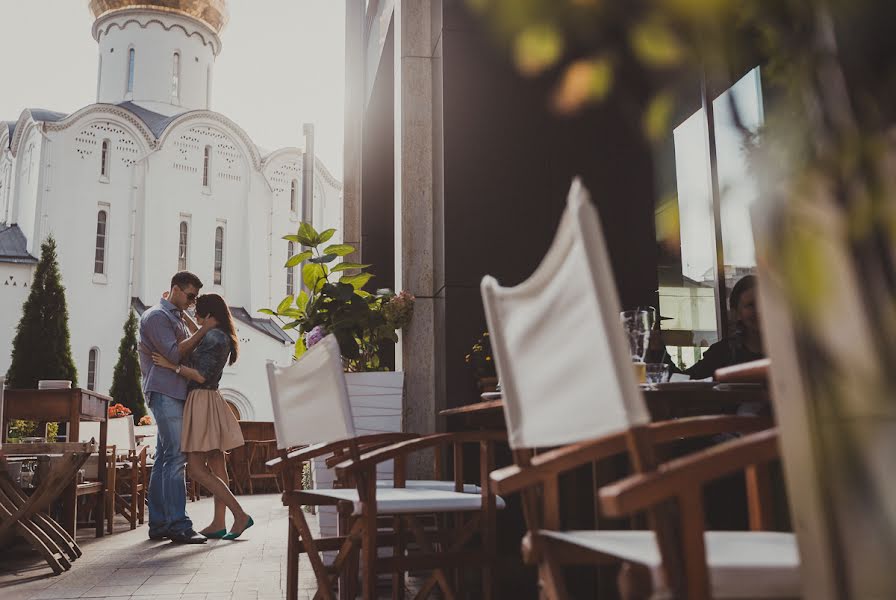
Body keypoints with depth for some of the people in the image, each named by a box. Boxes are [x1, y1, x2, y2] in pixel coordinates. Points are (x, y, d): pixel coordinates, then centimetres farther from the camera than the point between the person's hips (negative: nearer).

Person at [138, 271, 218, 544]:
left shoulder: (177, 317, 23)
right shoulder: (156, 316, -5)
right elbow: (174, 353, -15)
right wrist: (204, 330, -12)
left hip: (176, 393, 9)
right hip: (164, 392, -9)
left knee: (165, 459, 8)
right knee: (175, 457, -13)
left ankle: (158, 524, 11)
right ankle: (178, 525, -14)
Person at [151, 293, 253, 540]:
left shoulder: (213, 337, -14)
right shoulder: (221, 337, 16)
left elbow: (200, 376, -19)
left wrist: (171, 365, -15)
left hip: (202, 401, -10)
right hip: (211, 402, 10)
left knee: (196, 468, -10)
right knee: (216, 466, 8)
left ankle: (240, 515, -13)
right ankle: (218, 523, 11)